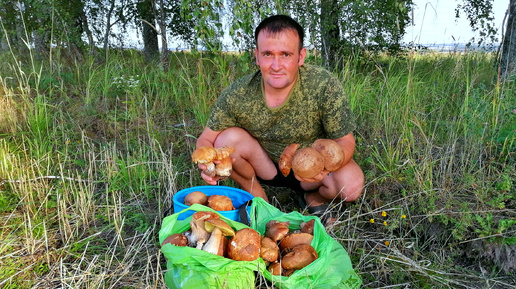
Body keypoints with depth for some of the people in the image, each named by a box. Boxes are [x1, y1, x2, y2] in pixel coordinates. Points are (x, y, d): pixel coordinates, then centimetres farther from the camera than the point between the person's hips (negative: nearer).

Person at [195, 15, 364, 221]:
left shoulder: (324, 86, -26)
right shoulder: (237, 94, -21)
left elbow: (345, 142, -19)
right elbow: (205, 139, -11)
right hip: (266, 166, 2)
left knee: (352, 185, -29)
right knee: (228, 138, -24)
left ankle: (313, 196, 9)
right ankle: (260, 200, 3)